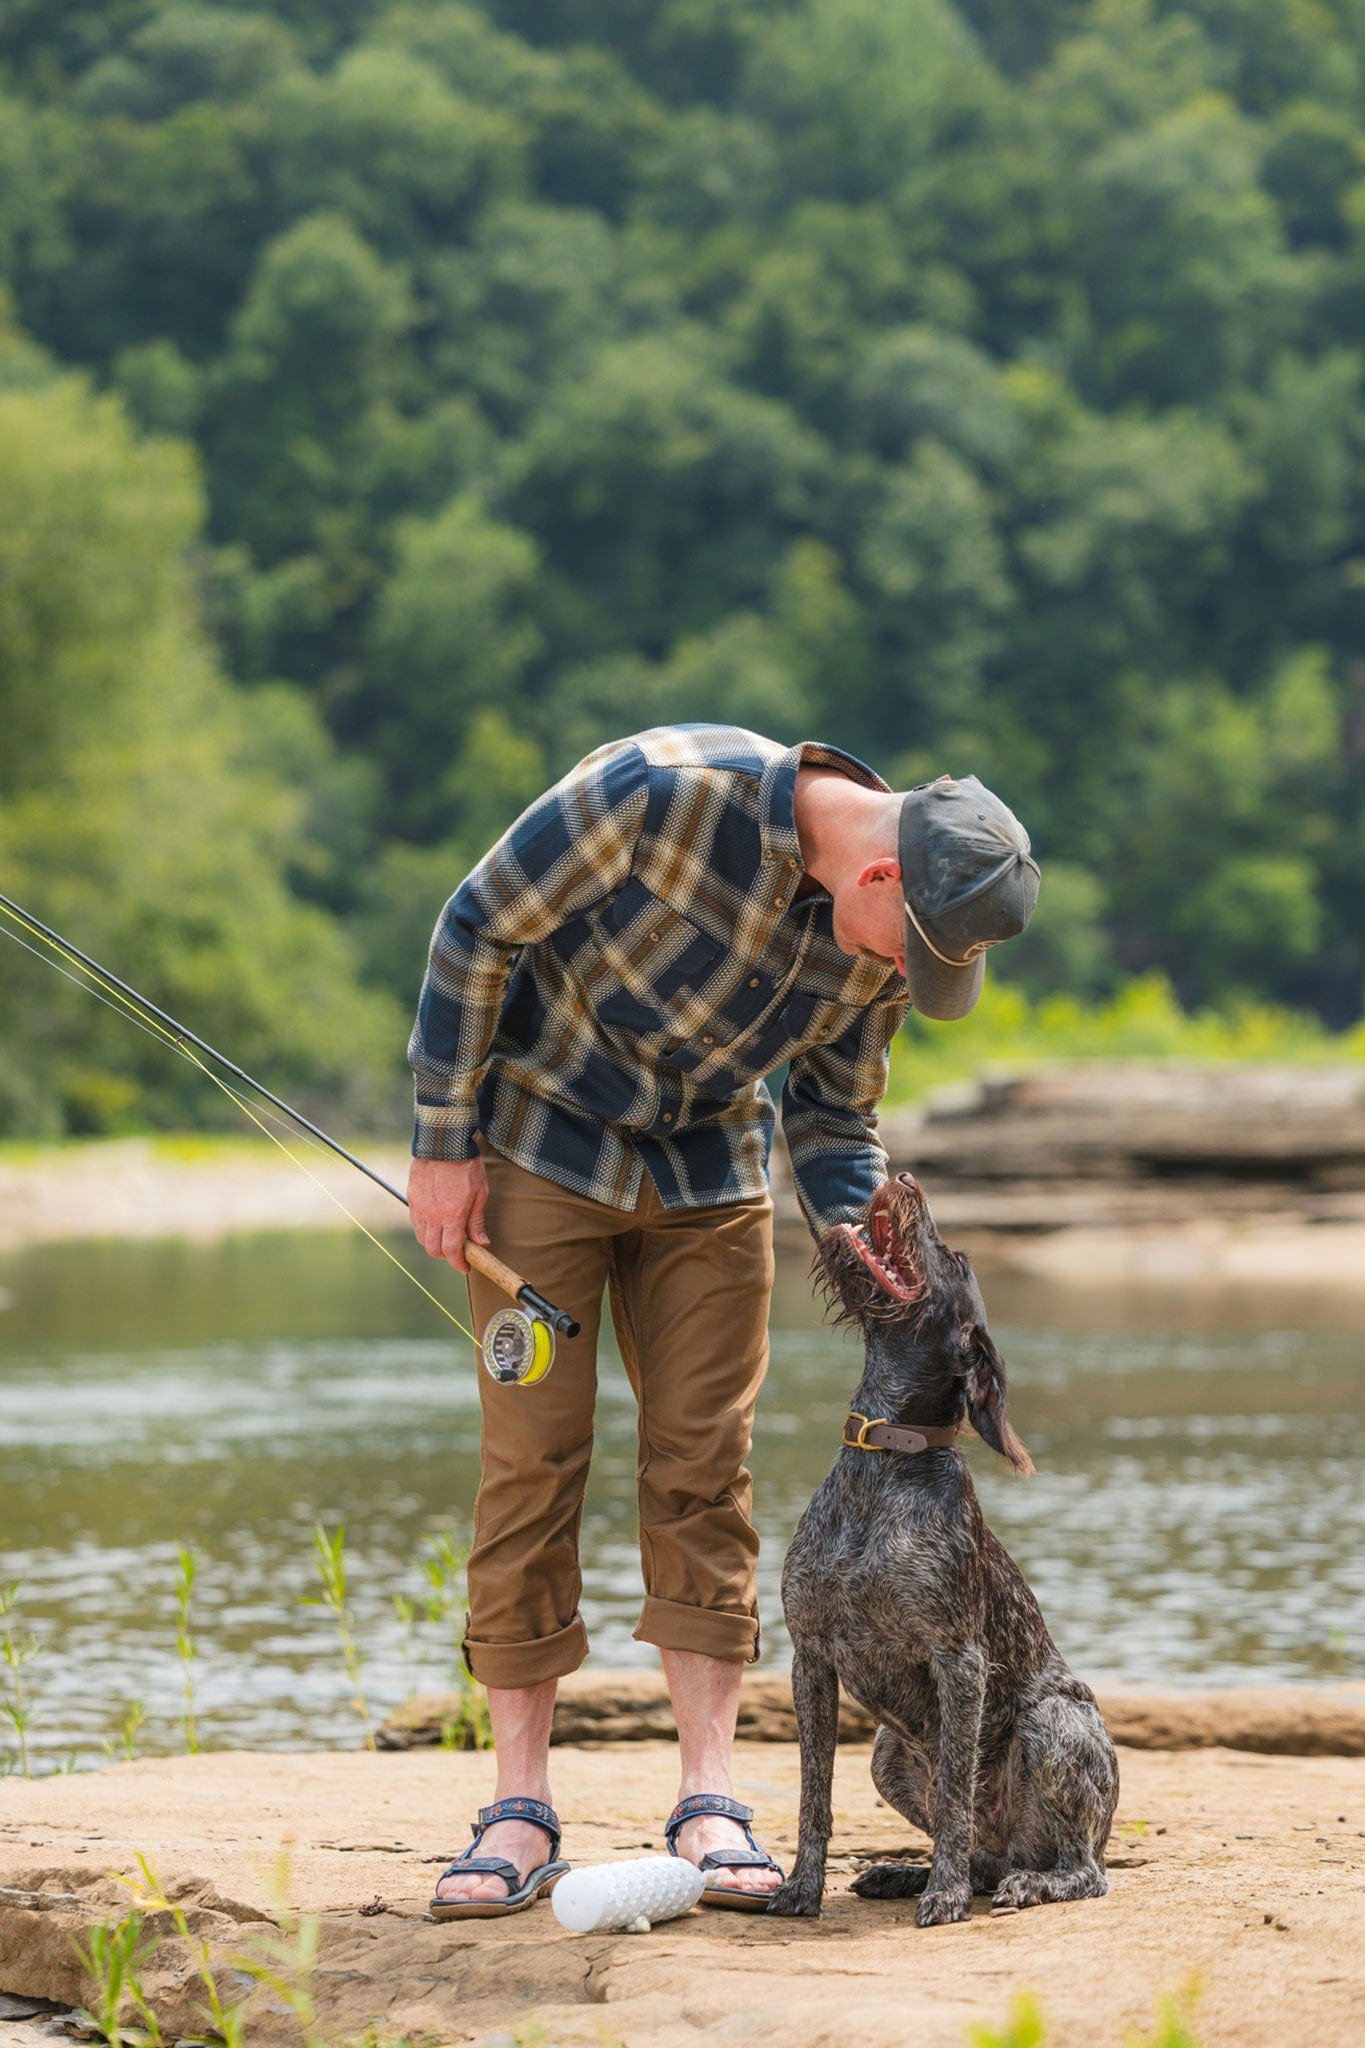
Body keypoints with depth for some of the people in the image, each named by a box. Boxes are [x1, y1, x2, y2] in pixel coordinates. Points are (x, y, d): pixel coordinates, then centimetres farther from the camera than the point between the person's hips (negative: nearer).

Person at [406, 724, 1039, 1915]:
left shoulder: (885, 933, -11)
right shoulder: (666, 791, -30)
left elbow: (834, 1114, 3)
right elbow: (479, 929, -19)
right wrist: (445, 1142, -15)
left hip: (708, 1169, 4)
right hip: (543, 1137, -4)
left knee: (704, 1468, -2)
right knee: (534, 1459, -6)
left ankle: (710, 1803, -1)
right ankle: (521, 1809, -2)